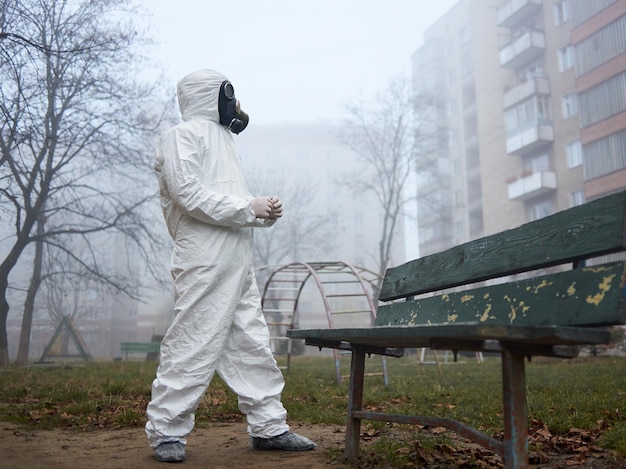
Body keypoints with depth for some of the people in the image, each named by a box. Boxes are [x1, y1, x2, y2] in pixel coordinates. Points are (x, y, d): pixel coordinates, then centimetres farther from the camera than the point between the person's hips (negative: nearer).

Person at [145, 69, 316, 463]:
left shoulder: (221, 139, 28)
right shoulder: (183, 135, -1)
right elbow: (188, 193, -16)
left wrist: (264, 210, 8)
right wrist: (248, 208, -13)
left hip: (238, 261, 9)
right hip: (204, 261, -9)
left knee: (253, 343, 9)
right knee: (194, 345, -6)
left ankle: (269, 426, 17)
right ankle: (167, 431, 6)